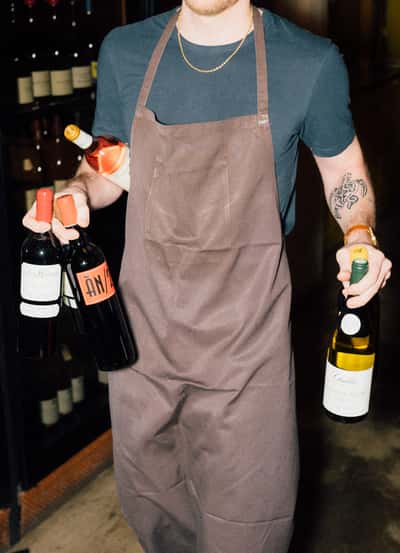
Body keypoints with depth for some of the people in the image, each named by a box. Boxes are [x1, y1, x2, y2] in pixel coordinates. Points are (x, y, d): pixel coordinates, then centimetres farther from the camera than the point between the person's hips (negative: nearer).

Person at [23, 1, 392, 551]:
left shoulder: (311, 63, -8)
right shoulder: (124, 51, 0)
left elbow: (343, 164, 7)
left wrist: (359, 233, -12)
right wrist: (77, 190, -11)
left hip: (245, 335, -3)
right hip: (145, 324, 3)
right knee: (147, 496, 23)